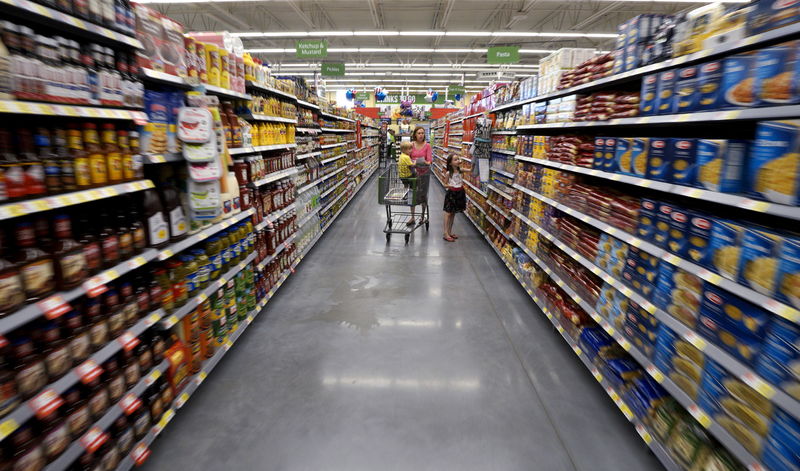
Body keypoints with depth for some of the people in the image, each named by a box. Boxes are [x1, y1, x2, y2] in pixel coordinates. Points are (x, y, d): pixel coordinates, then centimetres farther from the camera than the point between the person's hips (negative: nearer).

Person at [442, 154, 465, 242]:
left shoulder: (459, 170, 3)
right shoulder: (448, 173, -11)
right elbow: (445, 185, -5)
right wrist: (451, 186, -21)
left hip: (459, 193, 6)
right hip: (451, 193, -6)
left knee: (453, 213, 13)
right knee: (448, 213, -3)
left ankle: (450, 232, 22)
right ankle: (446, 234, -1)